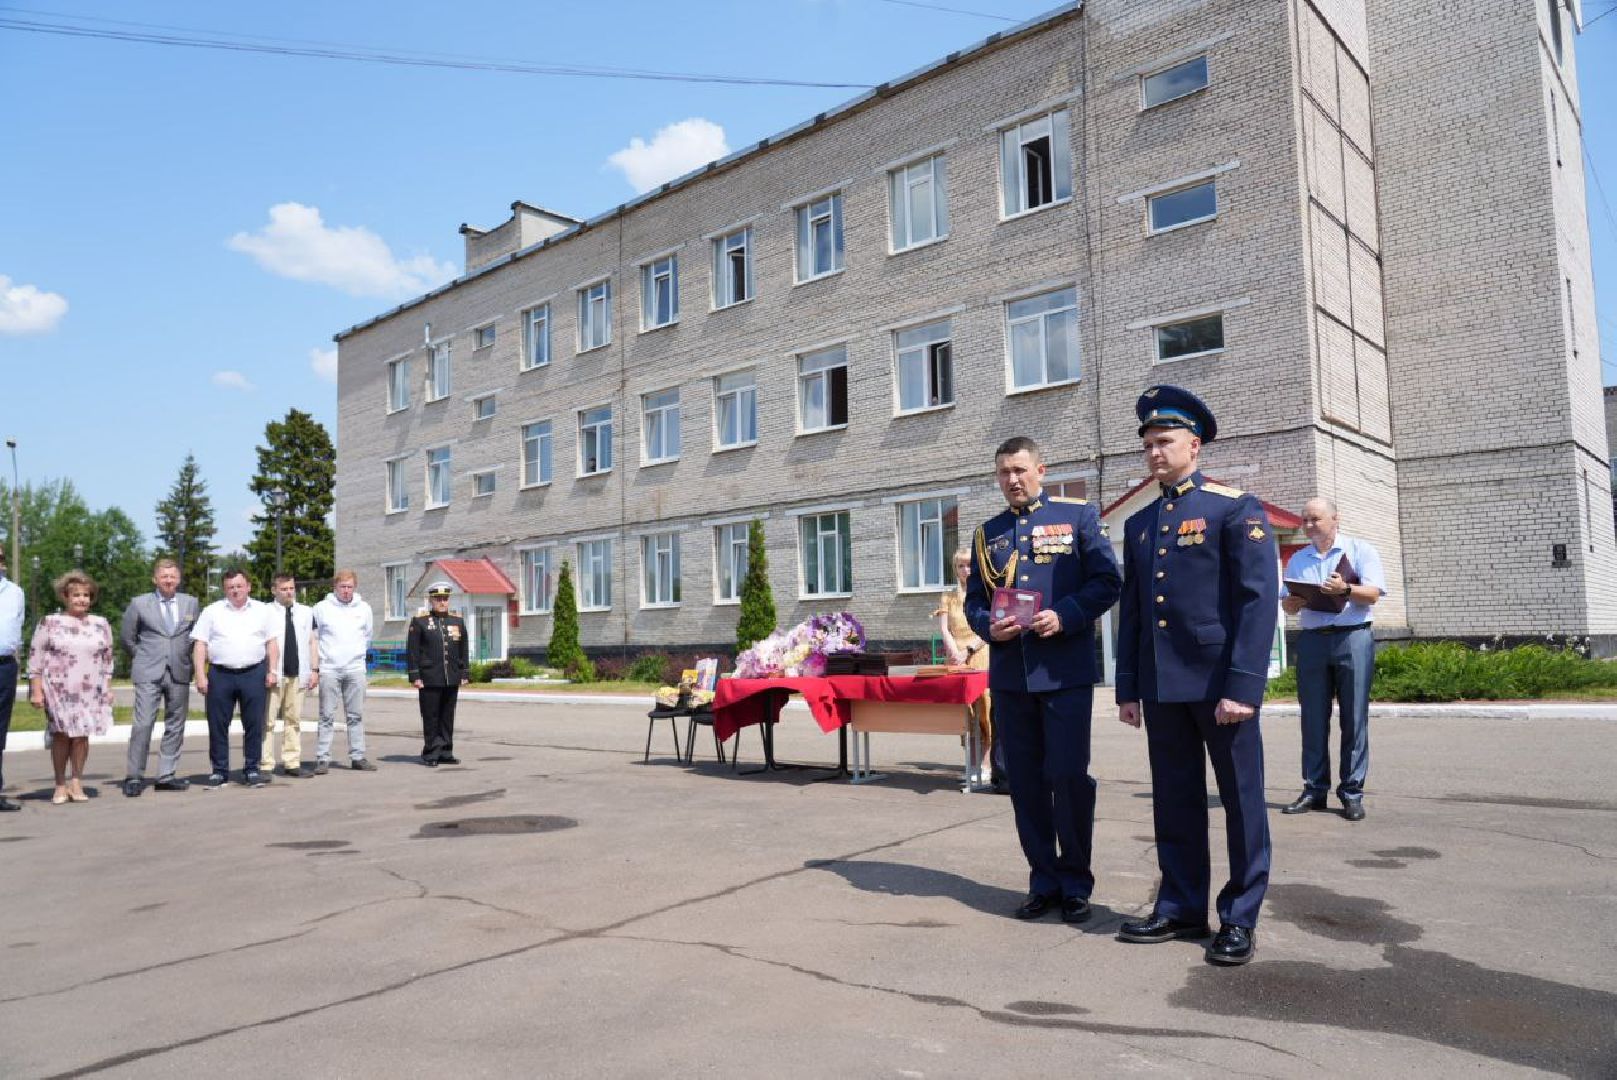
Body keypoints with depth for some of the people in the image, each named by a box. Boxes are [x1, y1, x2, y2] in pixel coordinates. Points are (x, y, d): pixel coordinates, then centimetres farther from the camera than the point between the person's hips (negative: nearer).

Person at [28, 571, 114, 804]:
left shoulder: (101, 624, 10)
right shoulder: (49, 623, 1)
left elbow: (107, 659, 14)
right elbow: (35, 658, 0)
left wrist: (108, 689, 10)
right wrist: (36, 690, -5)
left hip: (90, 691, 2)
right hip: (59, 690, -2)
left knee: (81, 735, 2)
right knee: (61, 735, 0)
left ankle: (76, 783, 11)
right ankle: (60, 785, 12)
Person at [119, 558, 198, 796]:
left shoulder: (190, 603, 9)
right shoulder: (139, 603, 2)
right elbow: (127, 637, 11)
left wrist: (185, 658, 12)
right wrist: (141, 659, 11)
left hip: (179, 672, 3)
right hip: (148, 674, -3)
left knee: (175, 726, 6)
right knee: (142, 725, -9)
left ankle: (166, 776, 14)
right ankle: (133, 777, 0)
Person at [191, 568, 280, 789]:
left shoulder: (263, 611, 9)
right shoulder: (212, 611, 7)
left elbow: (272, 643, 9)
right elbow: (200, 645, 4)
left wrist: (273, 671, 0)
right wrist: (200, 676, -5)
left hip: (253, 674, 0)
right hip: (220, 675, 0)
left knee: (254, 725, 1)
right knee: (218, 725, 3)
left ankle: (251, 770, 10)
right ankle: (219, 771, 13)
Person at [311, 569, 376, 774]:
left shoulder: (364, 608, 8)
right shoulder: (322, 608, 1)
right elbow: (314, 638, 5)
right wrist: (315, 668, 3)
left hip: (355, 669, 2)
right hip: (329, 670, -2)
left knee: (356, 716, 6)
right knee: (327, 716, -1)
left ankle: (358, 757, 12)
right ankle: (323, 759, 3)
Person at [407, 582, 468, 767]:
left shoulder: (458, 621, 12)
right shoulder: (419, 621, 0)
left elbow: (463, 650, 15)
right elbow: (412, 651, -3)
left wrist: (463, 673, 11)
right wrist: (415, 676, -8)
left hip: (452, 680, 4)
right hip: (429, 679, -4)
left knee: (447, 717, 9)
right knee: (431, 717, 1)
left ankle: (445, 753, 16)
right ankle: (431, 754, 9)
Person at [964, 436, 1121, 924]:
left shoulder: (1077, 515, 4)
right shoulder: (987, 533, 14)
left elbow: (1106, 582, -1)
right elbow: (974, 600, 15)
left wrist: (1064, 617, -16)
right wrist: (988, 626, -6)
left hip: (1065, 671, -4)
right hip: (1009, 676, 4)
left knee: (1069, 777, -2)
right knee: (1025, 782, 7)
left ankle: (1076, 884, 14)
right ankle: (1044, 881, 20)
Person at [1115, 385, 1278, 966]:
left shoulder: (1235, 508, -4)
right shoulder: (1139, 524, 14)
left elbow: (1260, 599, -11)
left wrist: (1242, 686, -17)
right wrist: (1128, 688, 10)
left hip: (1220, 682, -5)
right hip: (1161, 687, 6)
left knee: (1241, 800, 6)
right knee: (1175, 803, 12)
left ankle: (1239, 918, 18)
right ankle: (1181, 907, 25)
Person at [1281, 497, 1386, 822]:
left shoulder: (1359, 550, 6)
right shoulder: (1297, 560, 18)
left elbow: (1373, 594, -3)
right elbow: (1287, 605, 16)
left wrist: (1346, 589, -22)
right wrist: (1294, 602, -7)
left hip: (1352, 637, -3)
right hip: (1311, 640, 4)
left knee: (1353, 719, -3)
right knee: (1313, 719, 3)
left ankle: (1352, 792, 2)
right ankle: (1314, 789, 8)